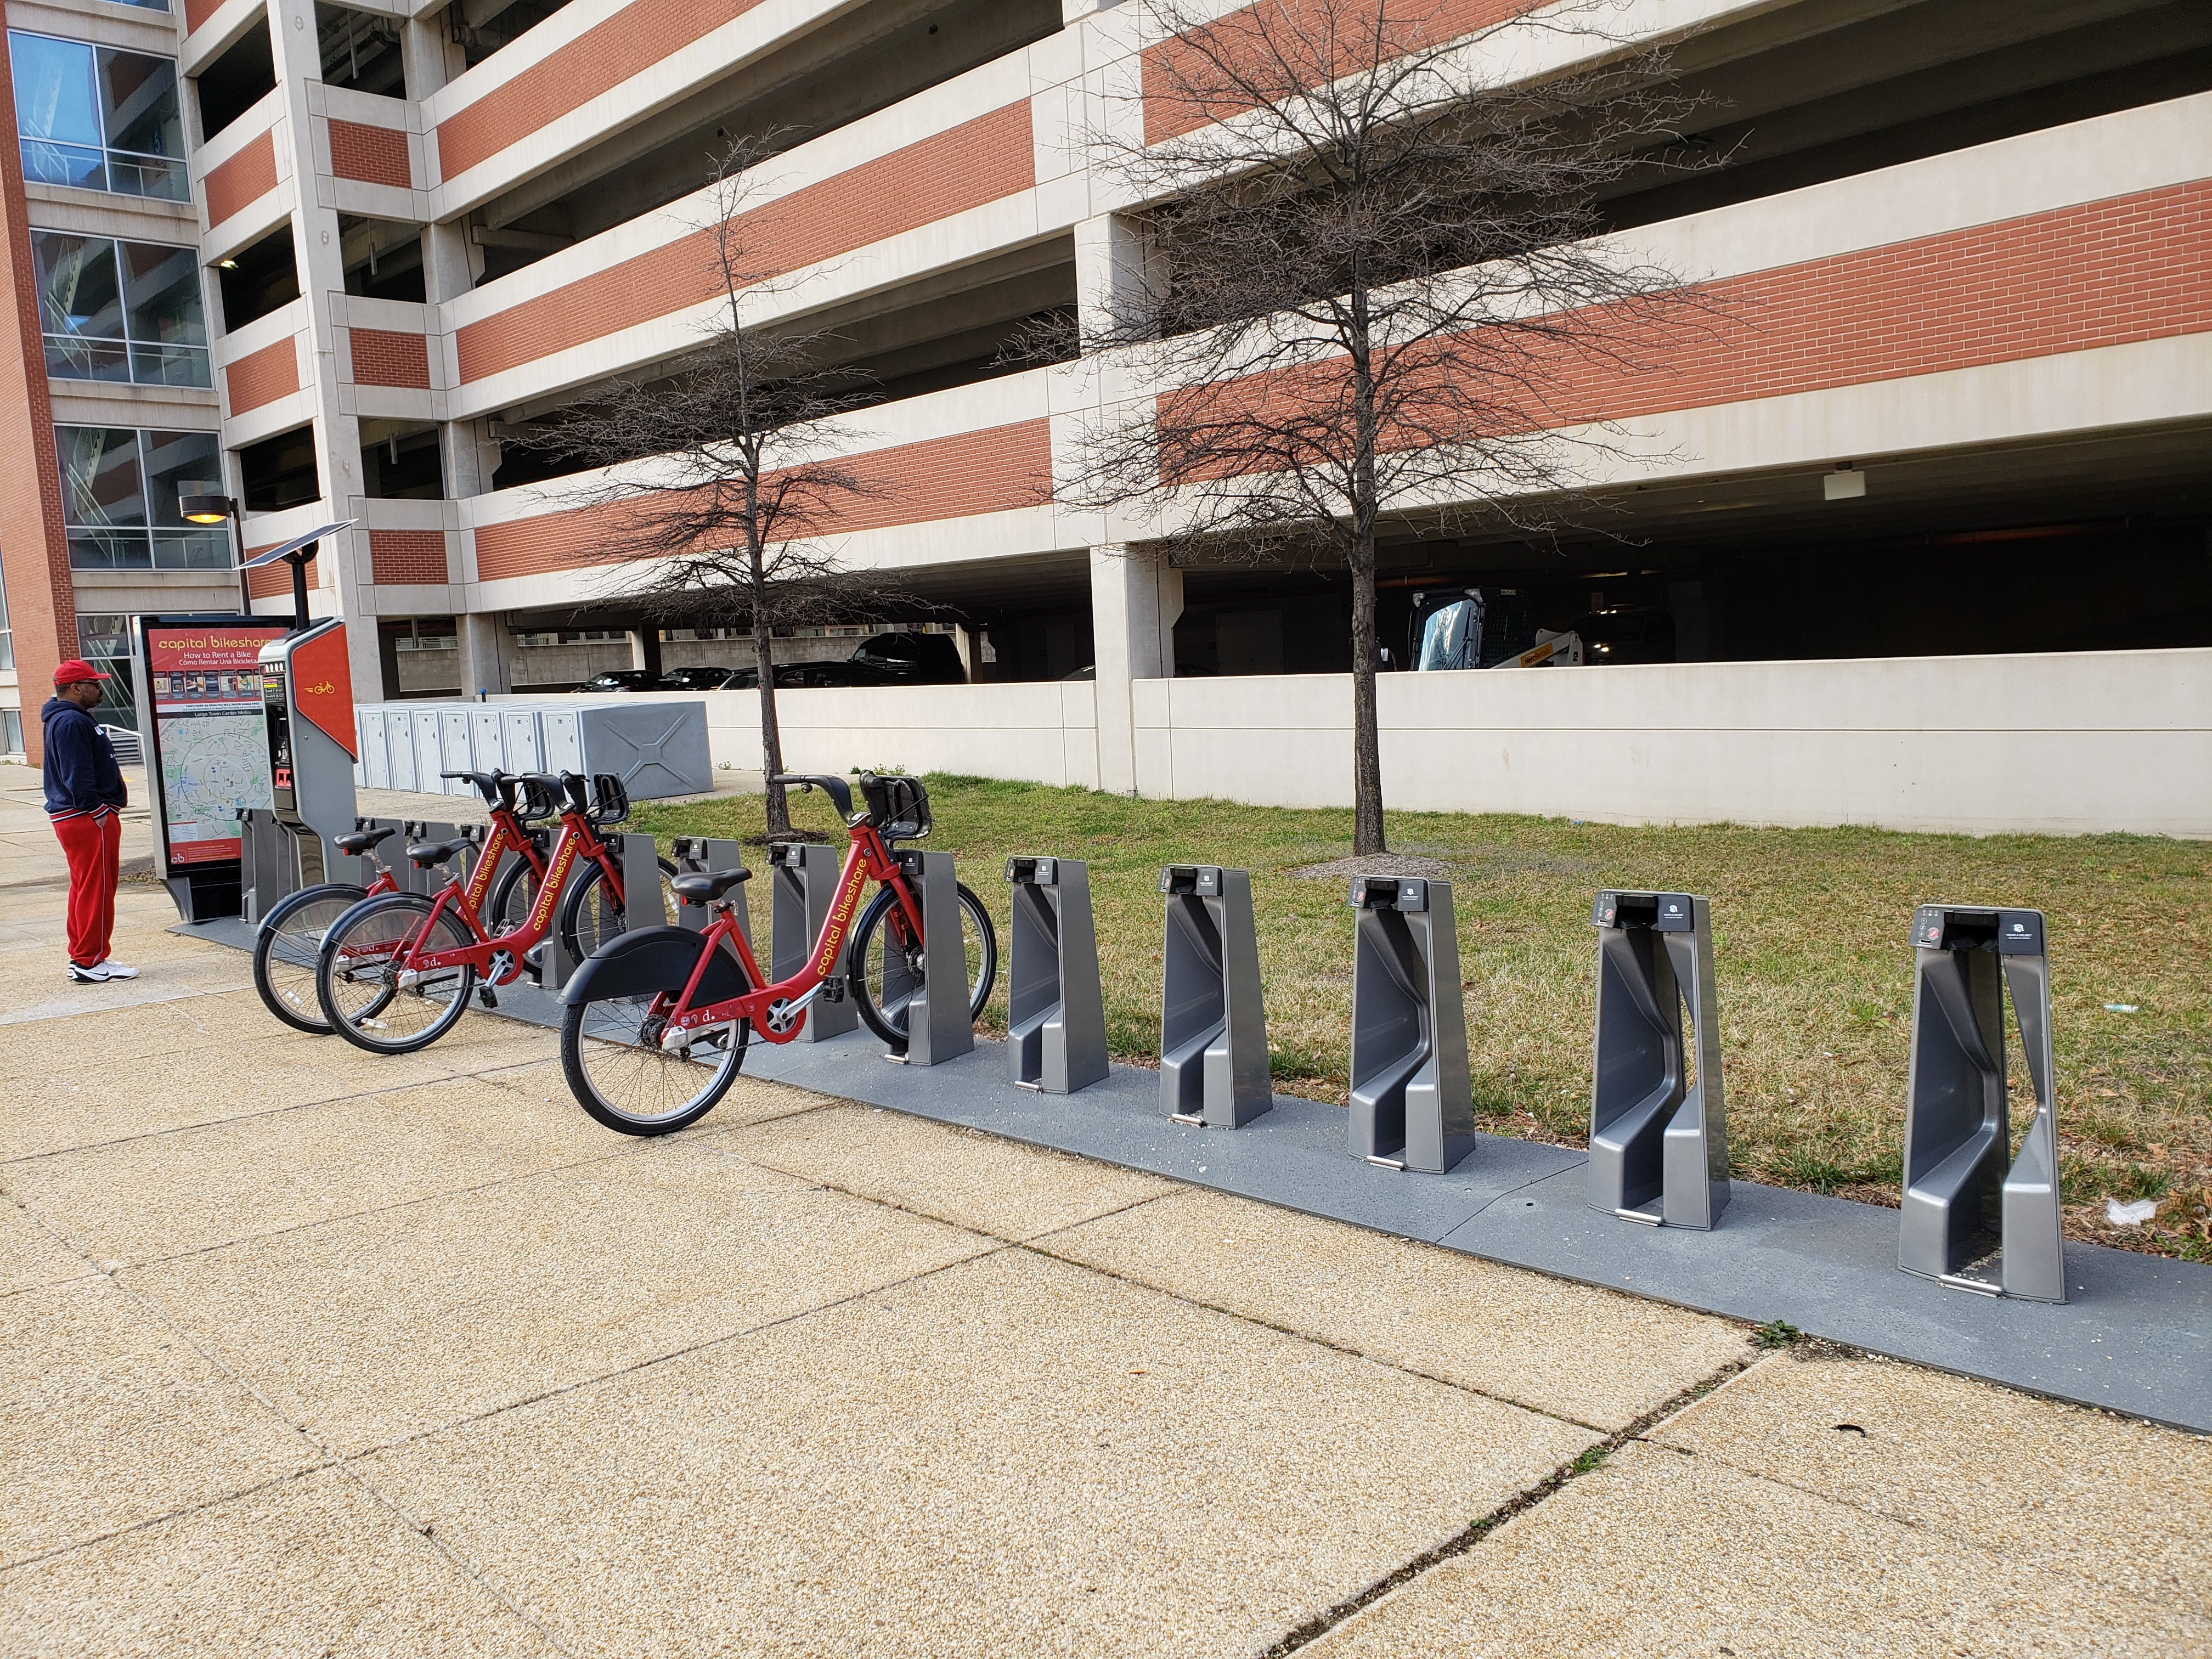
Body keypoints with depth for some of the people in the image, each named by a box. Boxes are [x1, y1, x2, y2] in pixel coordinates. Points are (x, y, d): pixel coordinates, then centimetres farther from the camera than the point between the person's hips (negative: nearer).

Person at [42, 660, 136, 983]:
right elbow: (79, 777, -22)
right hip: (89, 820, -11)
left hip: (72, 818, 11)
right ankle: (91, 962, -1)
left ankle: (81, 957, 23)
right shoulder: (72, 722, -17)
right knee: (97, 889, -6)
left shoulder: (62, 718, 18)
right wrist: (98, 813, -20)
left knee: (85, 888, 16)